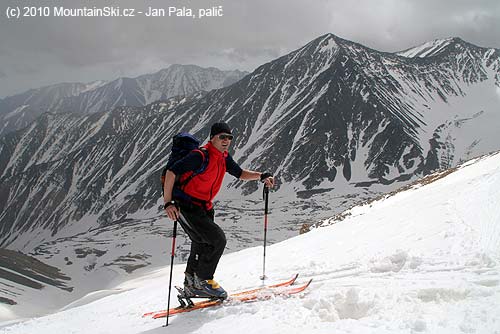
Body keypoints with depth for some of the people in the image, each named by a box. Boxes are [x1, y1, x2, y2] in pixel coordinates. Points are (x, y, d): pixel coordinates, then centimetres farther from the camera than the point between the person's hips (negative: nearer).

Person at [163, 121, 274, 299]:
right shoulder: (200, 156, -21)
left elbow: (240, 173, 20)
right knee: (218, 239, -15)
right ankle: (202, 281, 1)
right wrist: (168, 203, -29)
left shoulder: (224, 157, 5)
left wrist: (262, 176, 4)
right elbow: (171, 172, -23)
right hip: (186, 207, -9)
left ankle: (191, 285, 37)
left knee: (202, 246, 17)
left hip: (204, 208, 9)